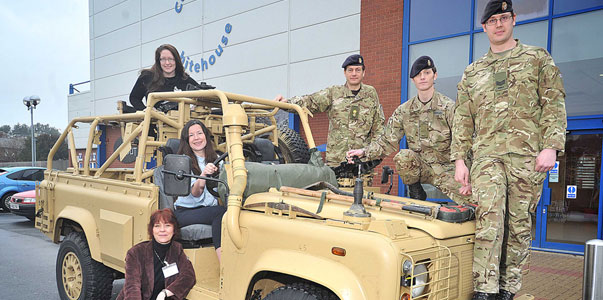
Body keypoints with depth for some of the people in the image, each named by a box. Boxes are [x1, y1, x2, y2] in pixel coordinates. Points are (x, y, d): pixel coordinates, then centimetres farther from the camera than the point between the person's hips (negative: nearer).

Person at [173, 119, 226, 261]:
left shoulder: (216, 159, 15)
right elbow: (195, 193, -15)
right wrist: (203, 175, -36)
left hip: (210, 209, 5)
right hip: (185, 212, -4)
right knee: (222, 212, -33)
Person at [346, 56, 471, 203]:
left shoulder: (449, 107, -5)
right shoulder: (404, 110, 5)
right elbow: (387, 140, 2)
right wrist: (364, 152, -17)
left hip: (445, 167, -3)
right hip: (418, 166, 3)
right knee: (403, 156, -31)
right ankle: (416, 195, -5)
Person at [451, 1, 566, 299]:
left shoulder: (538, 58, 12)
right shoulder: (472, 72, 18)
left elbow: (554, 104, 4)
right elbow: (462, 119, 15)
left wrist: (551, 146, -9)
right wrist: (459, 159, 6)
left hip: (527, 154, -1)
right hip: (486, 154, 1)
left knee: (519, 223, 2)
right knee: (489, 219, -12)